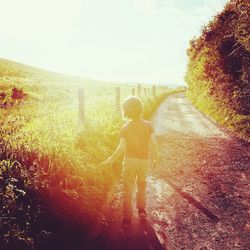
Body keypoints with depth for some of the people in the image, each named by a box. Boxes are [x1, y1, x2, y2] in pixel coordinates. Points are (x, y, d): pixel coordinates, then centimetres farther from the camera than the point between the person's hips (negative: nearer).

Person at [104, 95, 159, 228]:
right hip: (144, 160, 2)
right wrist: (156, 158, 4)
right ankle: (141, 209, 24)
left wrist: (112, 158, 1)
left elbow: (122, 147, -13)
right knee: (142, 184, 27)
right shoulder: (148, 125, -9)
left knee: (128, 189, 9)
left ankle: (127, 218, 13)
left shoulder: (125, 128, -11)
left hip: (130, 160, -1)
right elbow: (153, 144, -10)